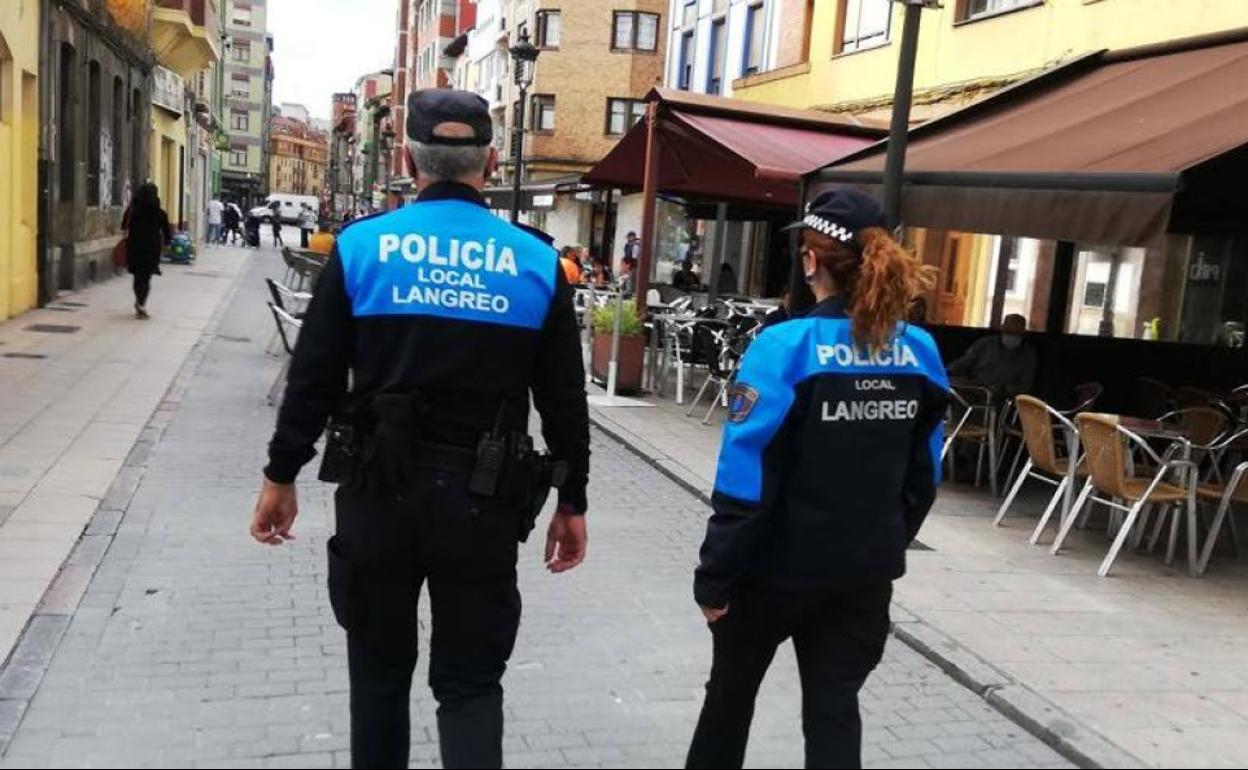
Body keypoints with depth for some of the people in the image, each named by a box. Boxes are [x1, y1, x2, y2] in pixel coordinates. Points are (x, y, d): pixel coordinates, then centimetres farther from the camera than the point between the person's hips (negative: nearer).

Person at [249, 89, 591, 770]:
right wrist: (572, 502, 11)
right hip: (483, 498, 0)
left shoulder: (361, 246, -2)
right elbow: (564, 400, 2)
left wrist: (281, 476, 10)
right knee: (471, 681, 10)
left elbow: (313, 377, -1)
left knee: (380, 671, 19)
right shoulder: (537, 262, -1)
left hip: (379, 488, 0)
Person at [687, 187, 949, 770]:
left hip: (782, 564, -4)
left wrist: (714, 577, -10)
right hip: (867, 570, 4)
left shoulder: (785, 348, -19)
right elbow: (924, 476, 6)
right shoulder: (920, 353, -3)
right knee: (835, 705, 13)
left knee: (733, 685, 20)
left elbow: (746, 482, -19)